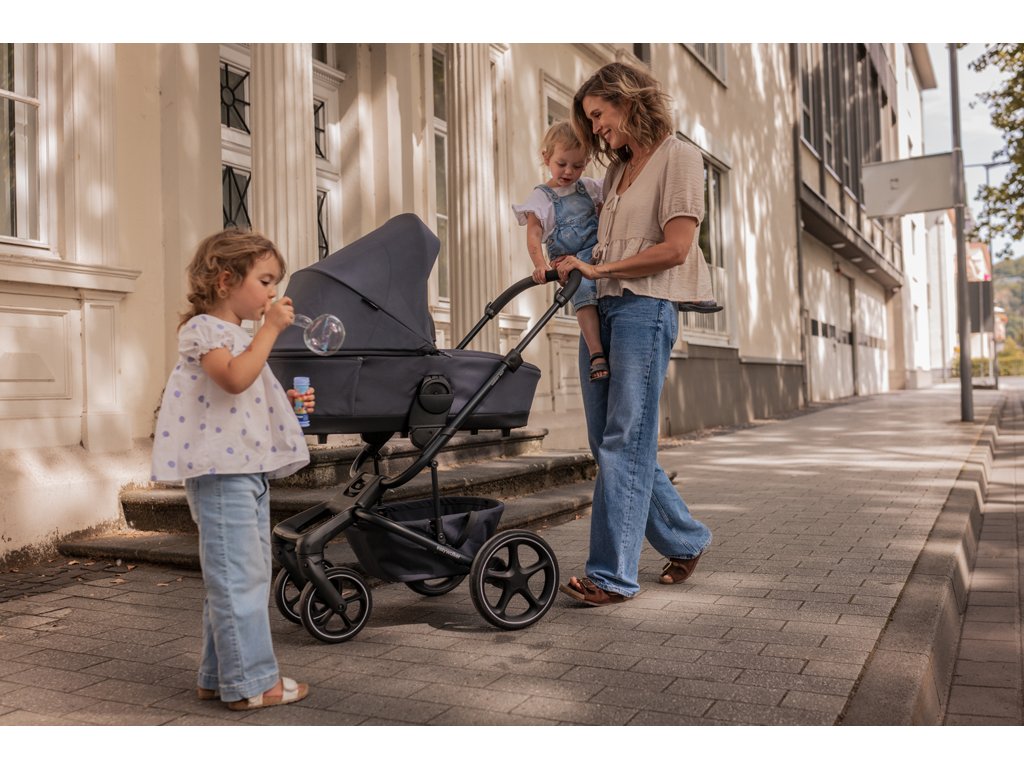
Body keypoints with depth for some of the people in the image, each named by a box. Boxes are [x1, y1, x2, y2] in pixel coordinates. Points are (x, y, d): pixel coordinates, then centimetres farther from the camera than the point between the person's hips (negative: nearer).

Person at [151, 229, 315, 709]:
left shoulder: (242, 335, 22)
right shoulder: (203, 330, -9)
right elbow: (234, 379, -28)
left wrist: (288, 402, 12)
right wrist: (270, 329, -21)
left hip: (249, 471, 10)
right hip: (219, 472, -10)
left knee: (247, 575, 14)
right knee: (238, 576, -6)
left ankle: (219, 676, 25)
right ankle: (250, 682, 3)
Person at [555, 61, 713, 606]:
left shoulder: (678, 157, -1)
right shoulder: (617, 171, 22)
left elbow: (674, 248, -12)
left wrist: (599, 269, -12)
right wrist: (571, 268, 2)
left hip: (646, 308, -8)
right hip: (604, 309, 8)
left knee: (623, 442, -9)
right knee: (607, 441, 8)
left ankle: (612, 574, -2)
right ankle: (686, 540, 24)